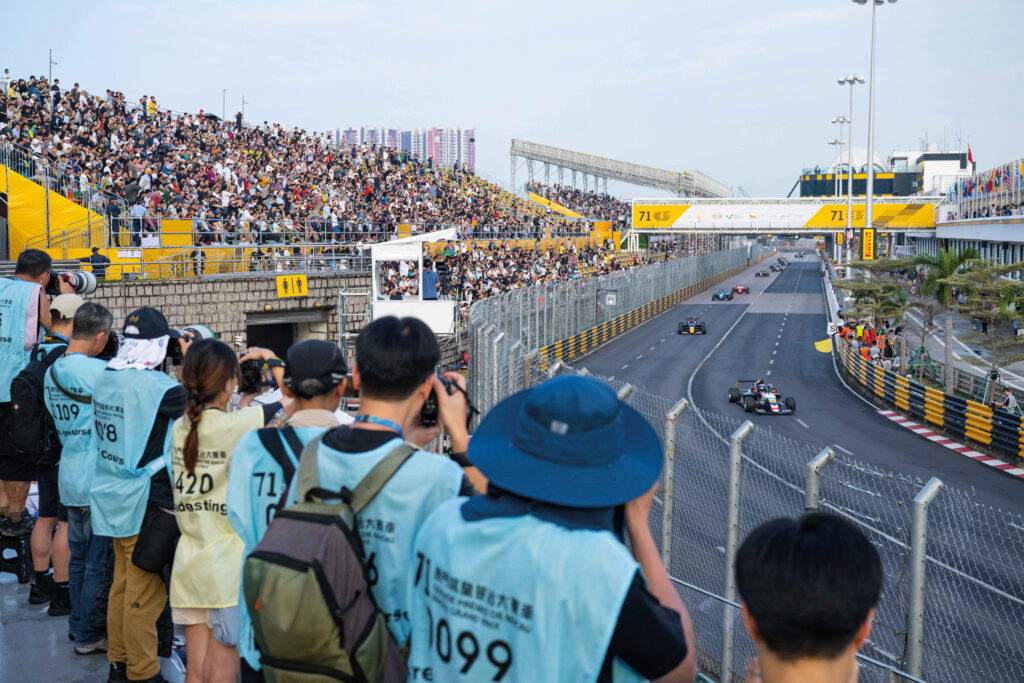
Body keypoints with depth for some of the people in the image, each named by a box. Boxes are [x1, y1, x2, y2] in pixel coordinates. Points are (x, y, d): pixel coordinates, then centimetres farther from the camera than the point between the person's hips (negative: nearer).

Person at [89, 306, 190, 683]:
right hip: (146, 504, -8)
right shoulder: (155, 385, -21)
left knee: (122, 584, 19)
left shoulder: (105, 379, 5)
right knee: (145, 595, 1)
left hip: (114, 500, 9)